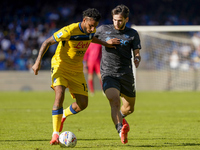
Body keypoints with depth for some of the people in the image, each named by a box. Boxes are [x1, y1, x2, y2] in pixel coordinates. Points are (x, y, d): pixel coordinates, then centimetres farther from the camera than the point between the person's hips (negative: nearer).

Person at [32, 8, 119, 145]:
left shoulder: (90, 31, -3)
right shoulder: (69, 31, -23)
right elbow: (47, 42, -17)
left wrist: (105, 43, 16)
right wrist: (38, 61, -26)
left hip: (77, 71, 6)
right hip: (60, 66, -6)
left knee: (82, 104, 0)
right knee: (60, 95, -29)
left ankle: (63, 115, 34)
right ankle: (55, 135, -27)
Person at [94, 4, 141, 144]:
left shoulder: (133, 34, 4)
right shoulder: (103, 30, 4)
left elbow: (137, 53, 1)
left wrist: (137, 59, -21)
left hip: (126, 75, 2)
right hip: (108, 74, -2)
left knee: (129, 108, 15)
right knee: (114, 102, -27)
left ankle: (120, 117, 49)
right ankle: (121, 130, -39)